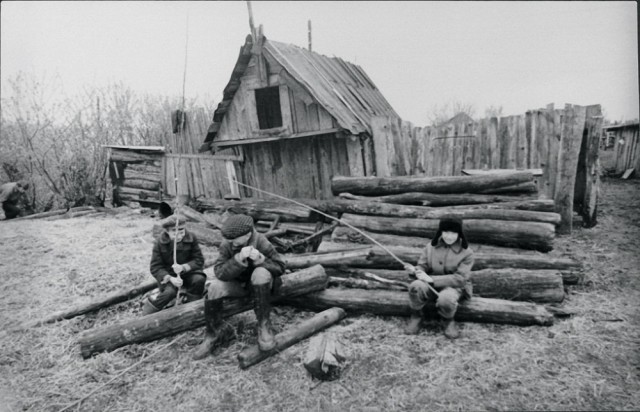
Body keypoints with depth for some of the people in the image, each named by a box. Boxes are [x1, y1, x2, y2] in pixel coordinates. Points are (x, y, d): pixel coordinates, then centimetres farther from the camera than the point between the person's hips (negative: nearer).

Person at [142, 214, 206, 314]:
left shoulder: (191, 238, -10)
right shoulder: (159, 243, -12)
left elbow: (199, 260, -9)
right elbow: (155, 267, -12)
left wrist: (183, 267, -28)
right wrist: (170, 278, -29)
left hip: (187, 271, 2)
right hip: (168, 275, -1)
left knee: (199, 279, -30)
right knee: (170, 292, -32)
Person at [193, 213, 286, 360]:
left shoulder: (262, 243, -21)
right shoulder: (227, 245, -16)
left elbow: (280, 267, -16)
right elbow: (219, 272, -25)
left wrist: (260, 259, -34)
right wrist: (238, 259, -41)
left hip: (259, 284, -2)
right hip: (237, 285, 2)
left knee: (261, 273, -36)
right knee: (214, 287, -26)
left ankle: (264, 325, -24)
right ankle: (214, 333, -3)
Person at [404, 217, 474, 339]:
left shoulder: (466, 252, -8)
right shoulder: (431, 246, 2)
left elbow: (459, 278, -16)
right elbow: (423, 266, 6)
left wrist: (432, 279, -25)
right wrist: (415, 270, -22)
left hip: (454, 287, -2)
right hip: (431, 285, 2)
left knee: (445, 299, -39)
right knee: (416, 286, -33)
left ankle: (448, 320, -1)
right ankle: (416, 316, -4)